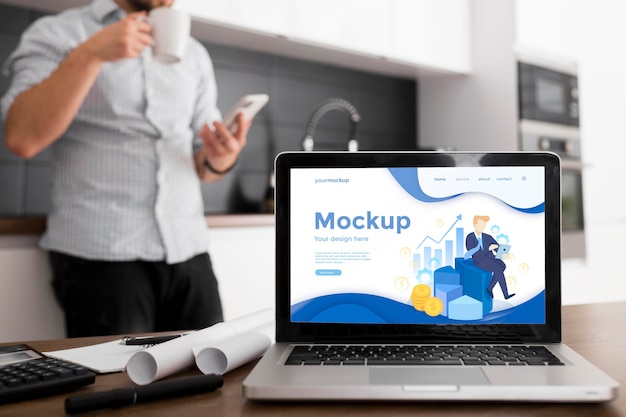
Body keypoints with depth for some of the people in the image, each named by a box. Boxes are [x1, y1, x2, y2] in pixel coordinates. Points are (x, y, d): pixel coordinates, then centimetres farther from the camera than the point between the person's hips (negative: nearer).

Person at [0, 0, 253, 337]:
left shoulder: (194, 54, 17)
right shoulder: (56, 34, 4)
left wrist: (220, 159, -5)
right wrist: (90, 55, -17)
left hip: (189, 252, 4)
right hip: (100, 255, -4)